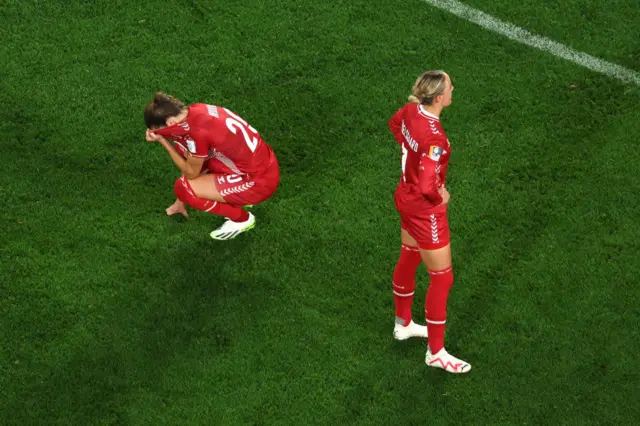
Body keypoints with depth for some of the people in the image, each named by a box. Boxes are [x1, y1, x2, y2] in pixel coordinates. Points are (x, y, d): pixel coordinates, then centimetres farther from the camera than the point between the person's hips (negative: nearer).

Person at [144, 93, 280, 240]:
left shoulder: (198, 131, -27)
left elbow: (191, 173, -11)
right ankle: (238, 199, 24)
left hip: (259, 181, -9)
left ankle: (242, 218, 7)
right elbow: (190, 155, 9)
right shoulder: (195, 111, -3)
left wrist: (163, 141, -8)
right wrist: (160, 134, -5)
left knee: (184, 188, -10)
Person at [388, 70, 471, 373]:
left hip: (406, 196, 9)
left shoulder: (412, 110, -10)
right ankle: (436, 353, 22)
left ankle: (403, 324, 50)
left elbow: (394, 124, 14)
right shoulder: (434, 138, -35)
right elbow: (427, 187, -40)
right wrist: (441, 197, -18)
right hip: (425, 210, -9)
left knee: (408, 259, 27)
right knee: (442, 278, 7)